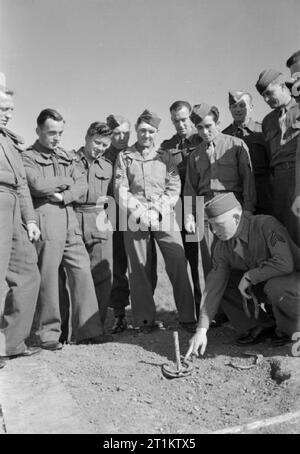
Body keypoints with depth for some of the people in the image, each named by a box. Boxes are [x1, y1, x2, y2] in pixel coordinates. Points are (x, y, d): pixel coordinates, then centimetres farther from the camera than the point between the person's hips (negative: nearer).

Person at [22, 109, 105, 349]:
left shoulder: (65, 156, 21)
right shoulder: (28, 157, 3)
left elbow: (82, 185, 10)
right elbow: (38, 185, -14)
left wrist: (63, 196, -7)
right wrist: (66, 181, -1)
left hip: (70, 218, 6)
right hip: (46, 219, -5)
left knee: (82, 270, 2)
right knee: (48, 276, -2)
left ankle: (88, 329, 10)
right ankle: (48, 334, 10)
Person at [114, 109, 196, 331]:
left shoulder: (165, 156, 16)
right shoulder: (124, 157, 14)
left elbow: (174, 187, 6)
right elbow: (120, 189, 5)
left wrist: (157, 210, -9)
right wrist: (138, 211, -9)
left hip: (164, 217, 0)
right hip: (135, 220, 0)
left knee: (178, 263, -8)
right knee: (139, 269, 0)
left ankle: (188, 317, 0)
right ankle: (145, 320, 10)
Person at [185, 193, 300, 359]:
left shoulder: (266, 224, -29)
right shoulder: (222, 247, -12)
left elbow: (285, 263, -38)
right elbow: (213, 288, -15)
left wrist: (249, 276, -28)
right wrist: (201, 330, -21)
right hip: (262, 285, 6)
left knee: (276, 287, -38)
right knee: (220, 286, -9)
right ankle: (261, 326, 5)